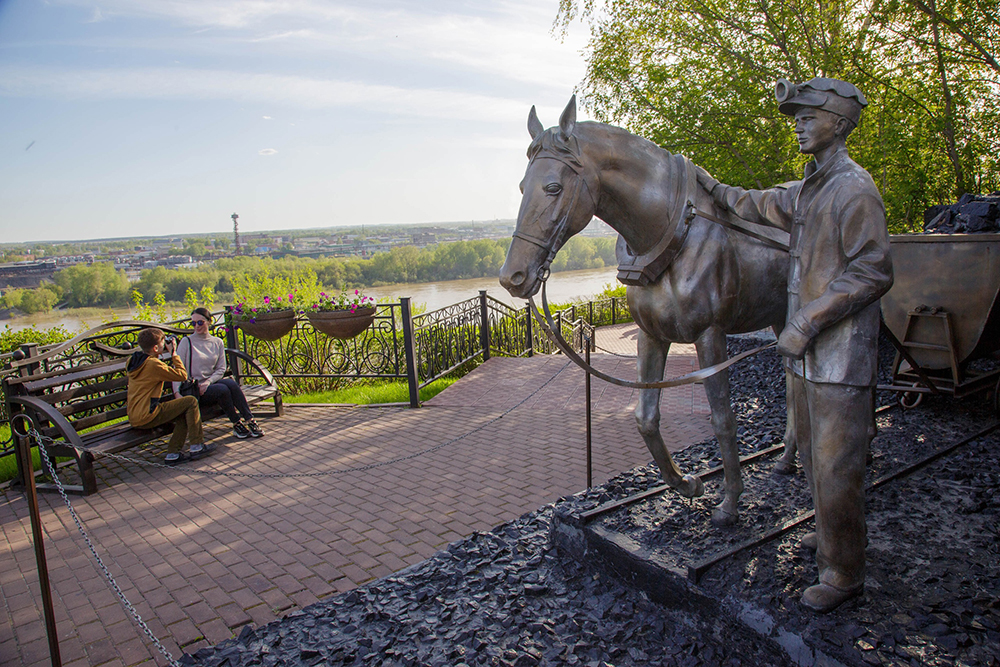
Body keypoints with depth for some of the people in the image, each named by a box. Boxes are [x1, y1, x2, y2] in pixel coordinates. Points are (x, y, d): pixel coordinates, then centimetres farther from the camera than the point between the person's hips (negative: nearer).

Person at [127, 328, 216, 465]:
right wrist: (173, 354, -1)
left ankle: (173, 453, 13)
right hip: (146, 416, -10)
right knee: (191, 402, -6)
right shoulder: (153, 364, -18)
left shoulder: (132, 360, 9)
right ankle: (196, 447, -1)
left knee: (184, 413, 17)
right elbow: (182, 375, -11)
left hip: (134, 417, 10)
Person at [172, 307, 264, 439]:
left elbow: (221, 369, 7)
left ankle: (250, 420, -28)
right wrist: (177, 393, -18)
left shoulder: (217, 342, 10)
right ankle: (237, 424, -19)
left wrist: (208, 382, -13)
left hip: (211, 383, 3)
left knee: (230, 382, -29)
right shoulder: (186, 342, -1)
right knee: (222, 389, -32)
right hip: (192, 390, -3)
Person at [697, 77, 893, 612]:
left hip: (839, 355, -9)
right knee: (814, 456, 20)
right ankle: (830, 538, 39)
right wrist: (713, 188, 32)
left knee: (836, 465, -1)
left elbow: (873, 273, -20)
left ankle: (843, 573, 14)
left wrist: (807, 323, -21)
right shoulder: (805, 191, 13)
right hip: (804, 351, 9)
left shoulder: (854, 189, -14)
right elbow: (758, 206, 33)